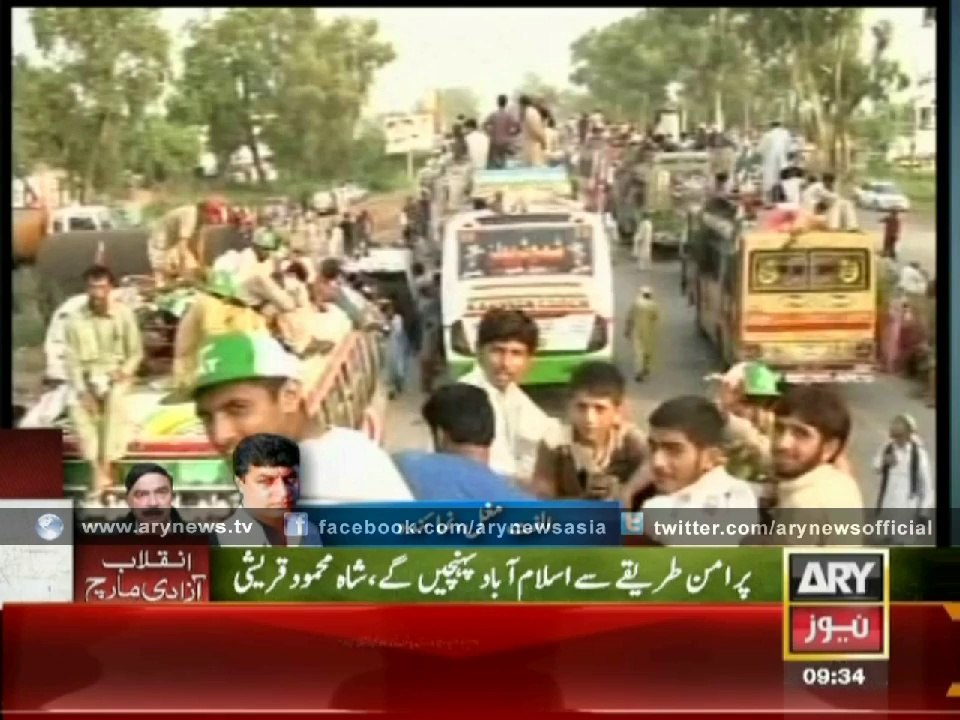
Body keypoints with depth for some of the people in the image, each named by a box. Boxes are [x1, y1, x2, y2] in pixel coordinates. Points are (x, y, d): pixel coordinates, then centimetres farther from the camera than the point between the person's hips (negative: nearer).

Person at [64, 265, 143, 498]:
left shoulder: (124, 314, -4)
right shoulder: (76, 319, -3)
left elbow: (136, 352, 3)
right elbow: (72, 360, -3)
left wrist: (124, 372, -15)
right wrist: (82, 390, -15)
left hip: (117, 374, -1)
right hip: (86, 376, 1)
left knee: (114, 399, -33)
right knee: (76, 405, -29)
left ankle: (106, 466, -28)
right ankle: (97, 468, -27)